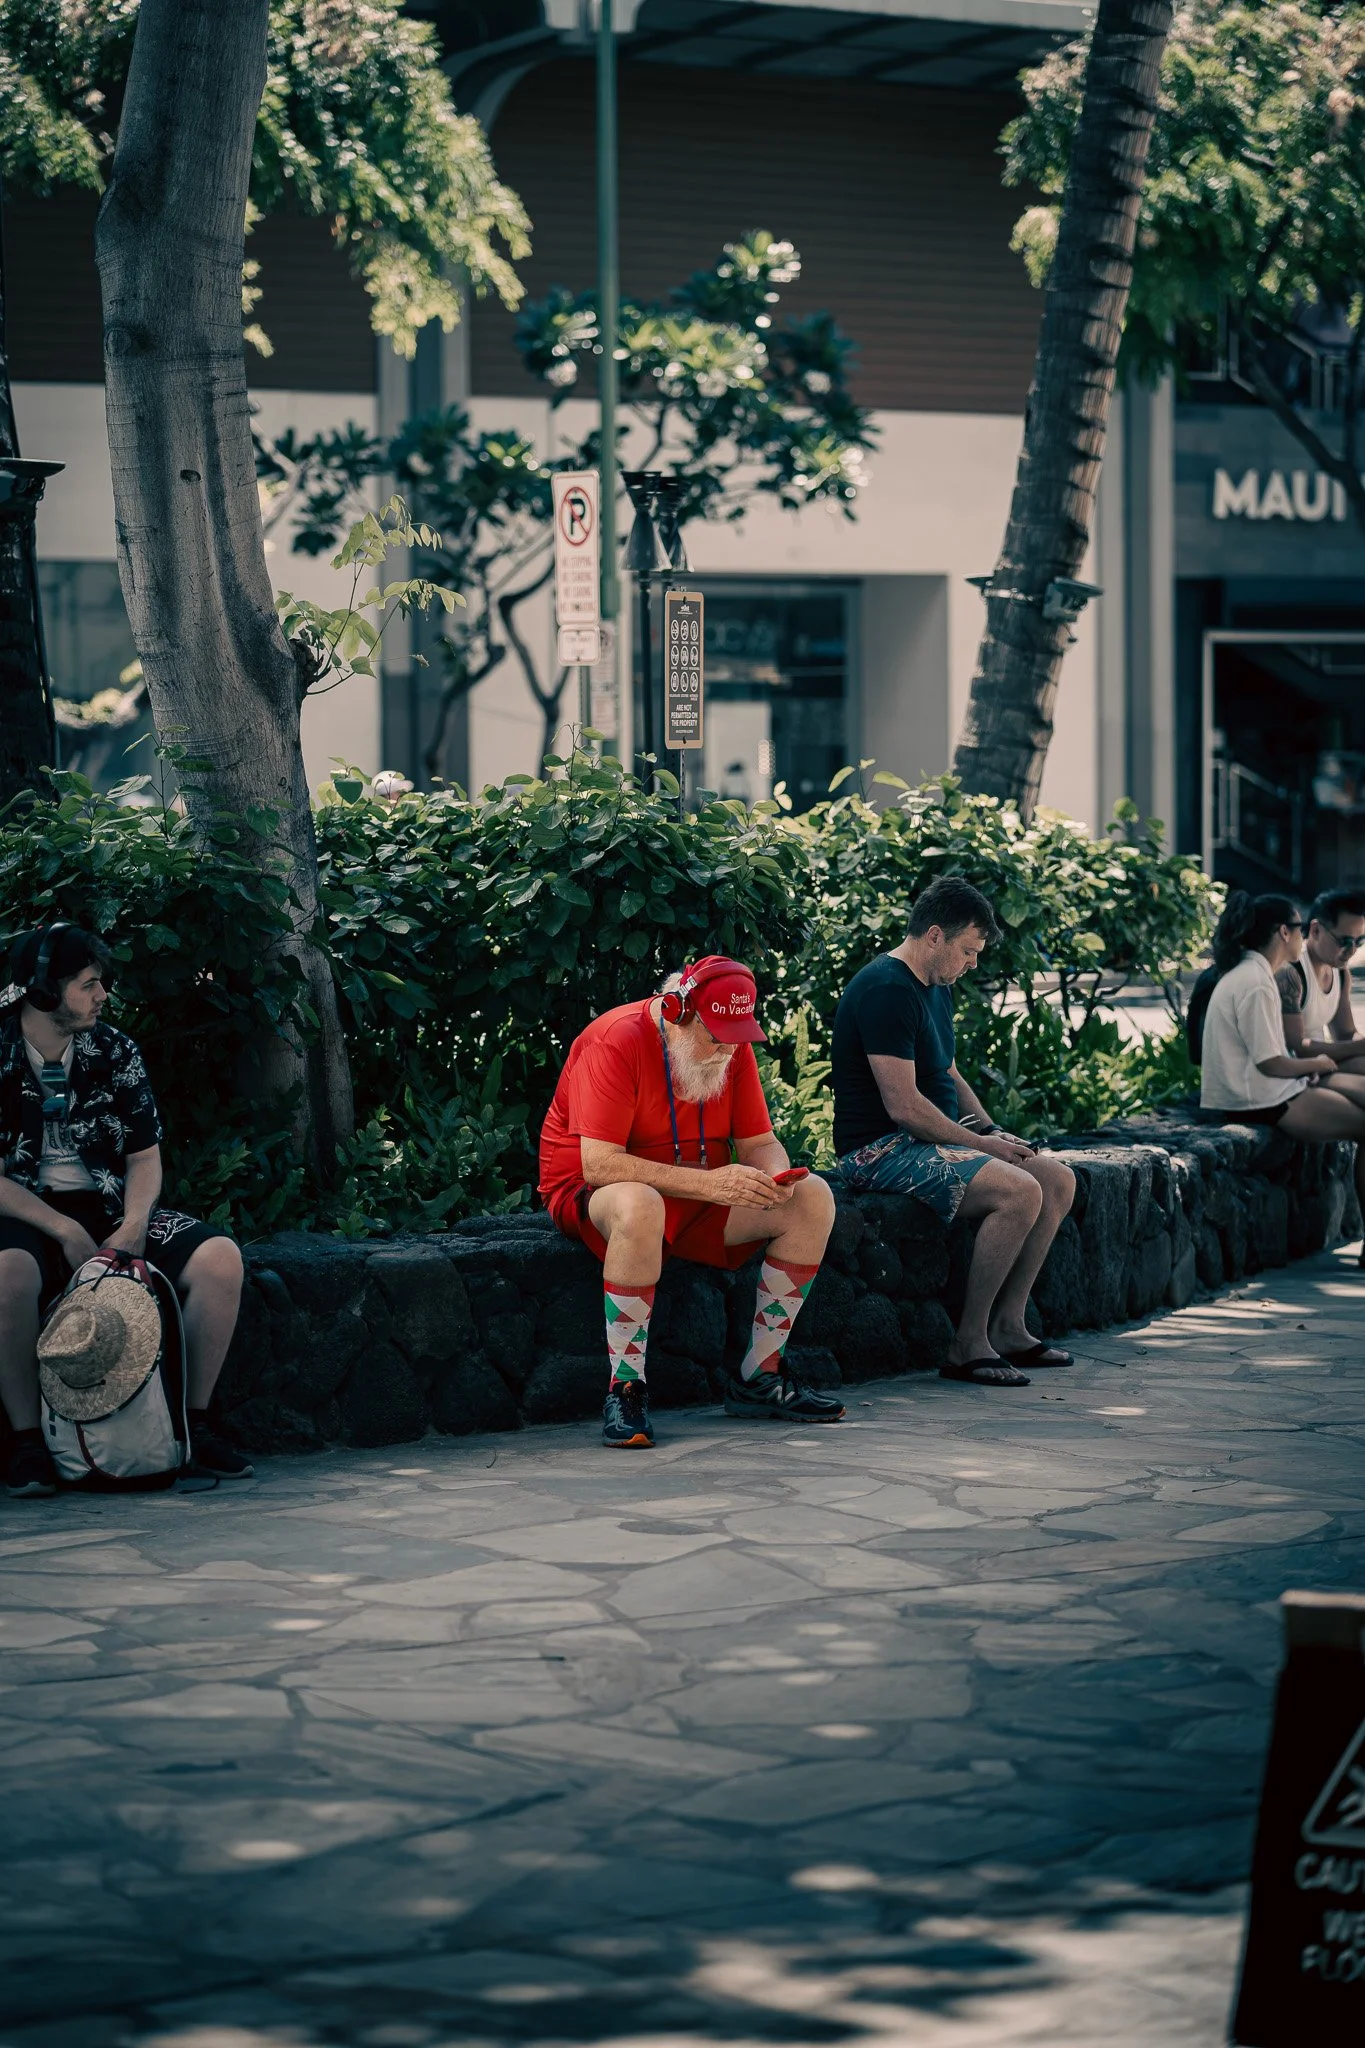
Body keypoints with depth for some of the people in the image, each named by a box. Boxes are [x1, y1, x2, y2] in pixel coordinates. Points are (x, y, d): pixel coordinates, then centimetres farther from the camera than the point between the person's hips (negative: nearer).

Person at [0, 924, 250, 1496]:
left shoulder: (115, 1052, 4)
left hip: (110, 1209, 4)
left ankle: (193, 1424, -6)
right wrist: (66, 1233, -20)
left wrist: (133, 1226, -11)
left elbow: (145, 1155, 8)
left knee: (220, 1258, -19)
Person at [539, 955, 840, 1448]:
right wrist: (707, 1183, -36)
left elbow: (759, 1141, 5)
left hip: (698, 1196, 7)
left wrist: (774, 1177, -21)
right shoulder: (616, 1041, -22)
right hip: (590, 1196, -7)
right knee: (638, 1206, -43)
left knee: (812, 1198, -10)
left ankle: (759, 1378, -6)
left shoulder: (732, 1046, 0)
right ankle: (624, 1390, -32)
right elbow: (599, 1164, -30)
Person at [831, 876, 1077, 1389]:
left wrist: (991, 1131, 8)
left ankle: (1007, 1328, 4)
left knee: (1059, 1180, 3)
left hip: (934, 1141, 11)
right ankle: (968, 1344, -19)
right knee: (1019, 1191, -26)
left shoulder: (937, 989, 15)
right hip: (882, 1150, -11)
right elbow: (903, 1105, -24)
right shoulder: (887, 991, -19)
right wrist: (980, 1143, -16)